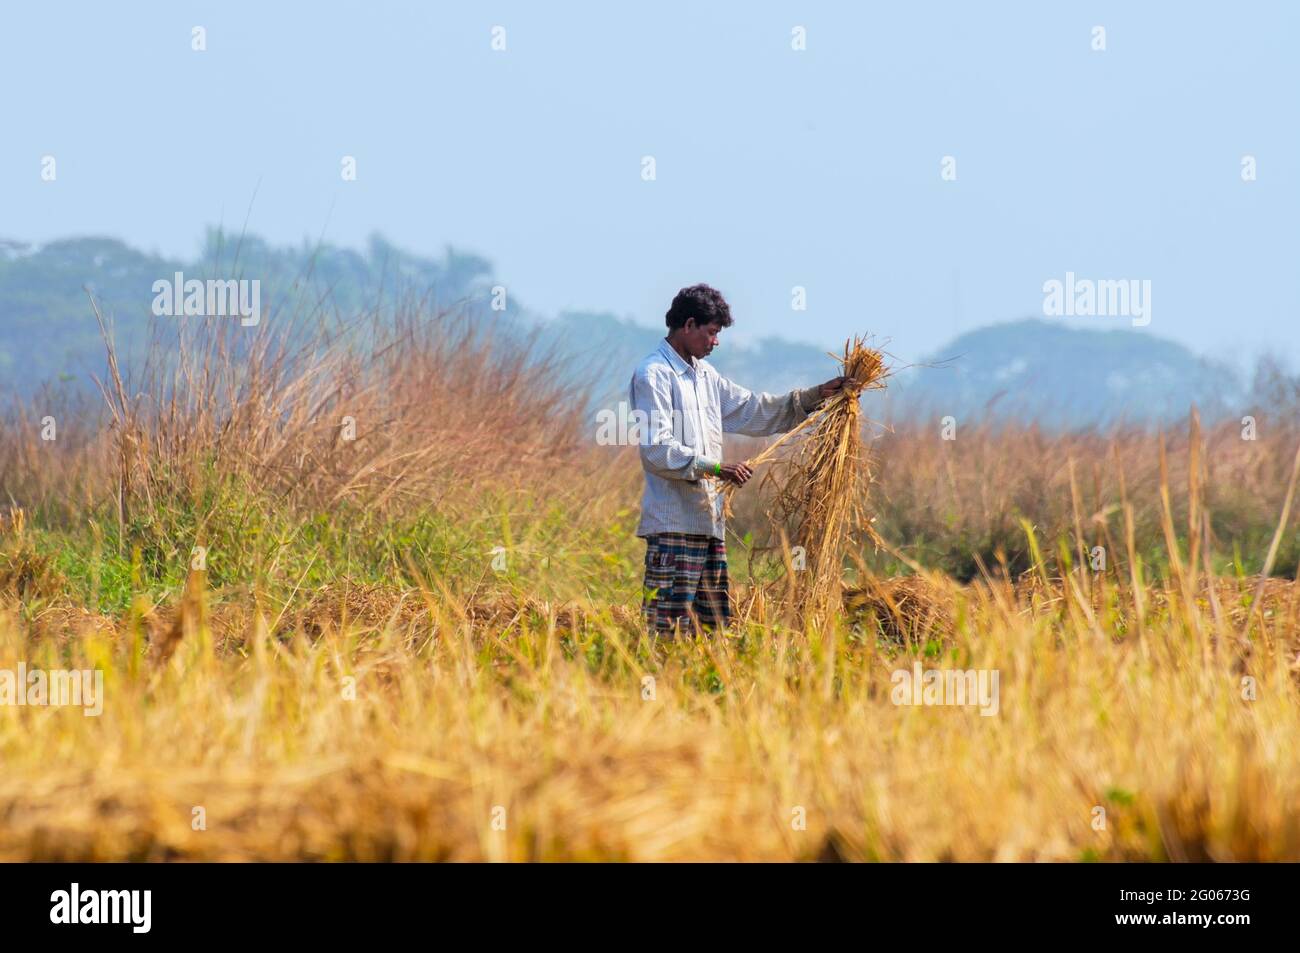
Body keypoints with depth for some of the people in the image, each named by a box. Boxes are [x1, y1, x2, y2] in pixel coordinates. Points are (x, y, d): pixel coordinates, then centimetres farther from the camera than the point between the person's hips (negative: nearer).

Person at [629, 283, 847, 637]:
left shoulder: (705, 376, 20)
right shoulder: (653, 375, -8)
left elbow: (753, 410, 28)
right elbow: (656, 449, -18)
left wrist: (815, 396, 22)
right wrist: (714, 468, -24)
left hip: (709, 521, 9)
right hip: (673, 524, -9)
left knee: (714, 625, 8)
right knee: (668, 627, -13)